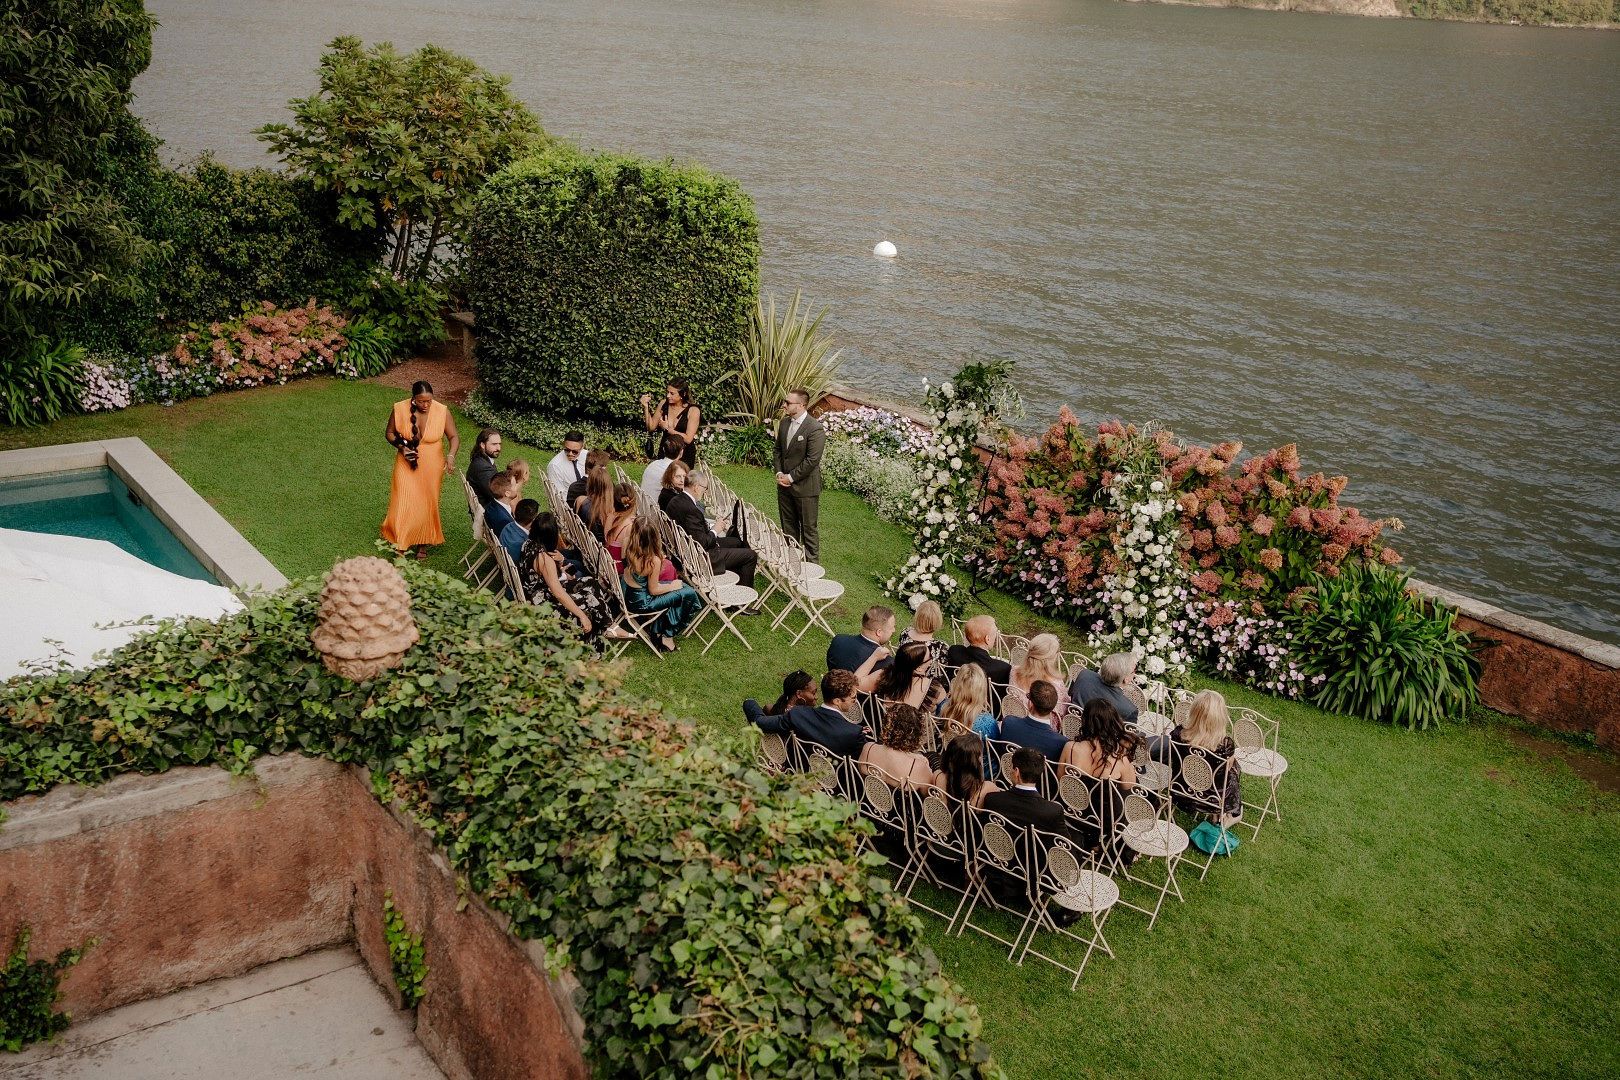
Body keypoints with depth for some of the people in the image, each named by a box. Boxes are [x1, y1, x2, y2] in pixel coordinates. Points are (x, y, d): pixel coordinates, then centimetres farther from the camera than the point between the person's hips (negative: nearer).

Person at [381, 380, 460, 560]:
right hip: (407, 464, 0)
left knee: (427, 503, 11)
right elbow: (389, 433, 0)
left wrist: (451, 455, -29)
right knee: (404, 502, 1)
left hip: (431, 466, 0)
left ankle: (423, 543, 30)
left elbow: (454, 437, -11)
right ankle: (401, 541, 21)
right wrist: (401, 447, -17)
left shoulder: (442, 412, -17)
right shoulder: (400, 409, -14)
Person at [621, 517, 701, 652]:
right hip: (641, 603, -7)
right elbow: (653, 590, -18)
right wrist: (673, 586, -3)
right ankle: (668, 636, 16)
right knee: (689, 594, 1)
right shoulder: (653, 561, -31)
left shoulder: (630, 551, -13)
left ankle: (658, 630, 26)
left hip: (629, 594, 7)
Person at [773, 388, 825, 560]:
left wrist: (791, 477, -16)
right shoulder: (784, 423, 5)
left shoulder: (815, 429, -19)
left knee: (808, 527, 4)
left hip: (805, 486, -7)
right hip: (784, 484, 7)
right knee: (788, 526, 18)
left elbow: (812, 460, -21)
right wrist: (779, 473, 0)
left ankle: (811, 563, 15)